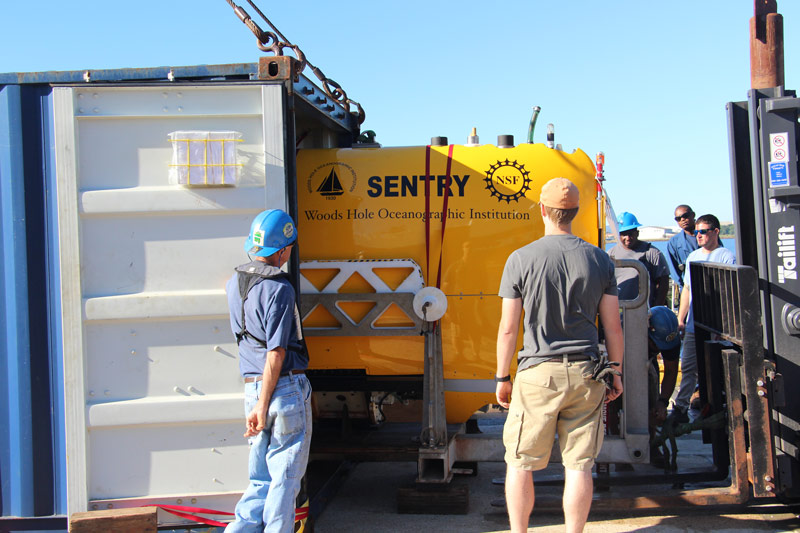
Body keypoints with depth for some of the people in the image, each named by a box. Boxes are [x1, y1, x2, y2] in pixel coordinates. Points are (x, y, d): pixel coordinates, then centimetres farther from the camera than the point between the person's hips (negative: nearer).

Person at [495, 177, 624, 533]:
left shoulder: (521, 259, -6)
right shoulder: (599, 260, 2)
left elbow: (508, 329, -4)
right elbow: (613, 326, 4)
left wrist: (502, 377, 6)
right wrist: (615, 372, 15)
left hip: (537, 372, -2)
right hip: (585, 374, 3)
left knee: (520, 464, 9)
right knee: (579, 466, 7)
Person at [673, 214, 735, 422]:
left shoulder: (726, 256, -4)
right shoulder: (692, 257, 16)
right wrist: (680, 319, 15)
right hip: (693, 325, 6)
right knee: (688, 367, 6)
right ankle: (681, 407, 11)